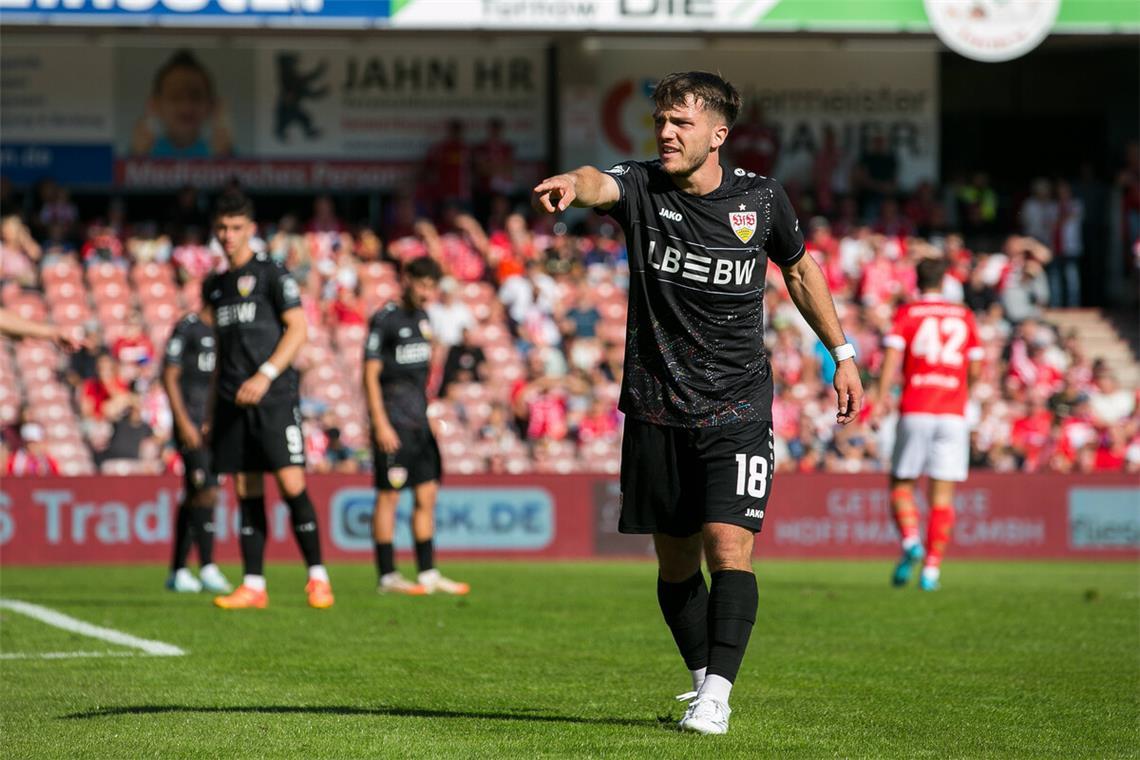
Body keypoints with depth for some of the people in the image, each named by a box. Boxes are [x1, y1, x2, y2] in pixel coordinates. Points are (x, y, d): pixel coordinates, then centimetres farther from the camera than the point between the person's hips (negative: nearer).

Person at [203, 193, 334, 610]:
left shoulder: (271, 274, -1)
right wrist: (210, 411, 18)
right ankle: (253, 585, 5)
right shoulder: (215, 285, 18)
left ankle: (317, 576, -5)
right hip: (232, 402, 6)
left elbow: (298, 329, -8)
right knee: (247, 492, 4)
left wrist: (266, 375, -19)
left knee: (291, 482, -12)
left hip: (274, 398, -6)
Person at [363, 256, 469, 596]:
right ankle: (387, 577, -4)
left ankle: (428, 574, 12)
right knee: (389, 495, -5)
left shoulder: (423, 319, 15)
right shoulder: (385, 319, -8)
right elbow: (370, 374, -12)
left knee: (427, 494, 7)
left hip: (419, 420, 8)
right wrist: (380, 424, -17)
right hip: (393, 420, -8)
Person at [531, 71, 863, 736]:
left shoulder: (762, 198, -1)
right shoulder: (643, 188, -5)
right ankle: (704, 676, 28)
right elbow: (601, 183, -30)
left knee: (728, 545, -16)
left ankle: (716, 697, -18)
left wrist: (842, 353, 19)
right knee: (675, 559, 10)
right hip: (656, 411, 2)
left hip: (737, 411, -2)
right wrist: (573, 184, -54)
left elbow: (799, 268, 18)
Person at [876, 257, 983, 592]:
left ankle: (911, 542, -15)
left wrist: (882, 397, -14)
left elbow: (892, 355, -10)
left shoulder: (906, 313, 5)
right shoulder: (964, 316, 12)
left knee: (901, 484, 10)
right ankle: (932, 568, -6)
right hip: (953, 413, 2)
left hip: (915, 411, -2)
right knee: (943, 494, 2)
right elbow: (975, 370, 12)